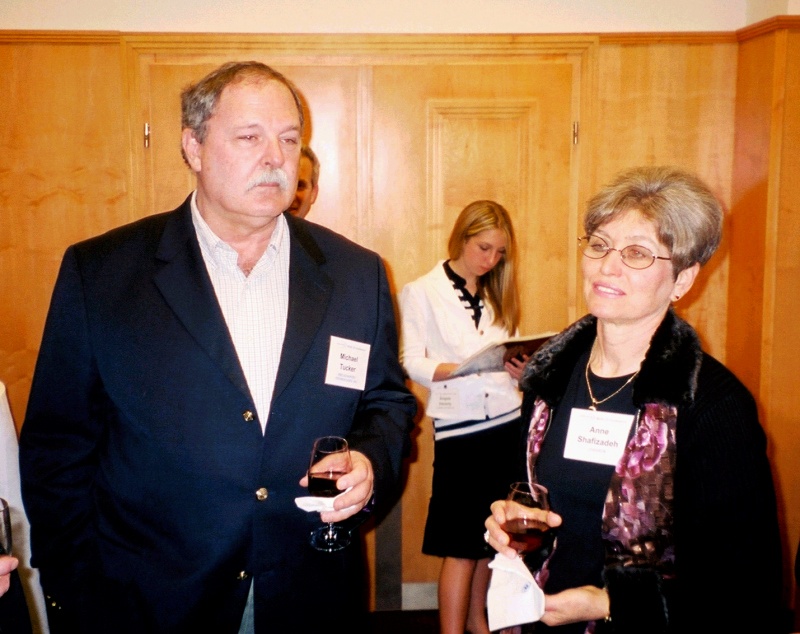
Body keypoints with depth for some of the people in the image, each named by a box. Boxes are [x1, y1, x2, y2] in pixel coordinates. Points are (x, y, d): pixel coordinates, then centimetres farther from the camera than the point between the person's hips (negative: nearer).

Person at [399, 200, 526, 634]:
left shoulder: (497, 294, 17)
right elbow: (412, 362, -8)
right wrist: (460, 369, -25)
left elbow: (510, 353, 14)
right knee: (462, 544, -2)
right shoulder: (421, 292, -1)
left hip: (508, 423, 5)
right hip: (460, 430, -5)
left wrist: (520, 368, -9)